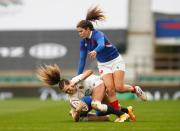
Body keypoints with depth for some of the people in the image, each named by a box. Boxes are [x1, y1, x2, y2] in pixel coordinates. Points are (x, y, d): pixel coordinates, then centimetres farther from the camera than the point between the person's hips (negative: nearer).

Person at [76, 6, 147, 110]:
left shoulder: (97, 34, -24)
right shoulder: (83, 42, -4)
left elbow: (101, 45, -47)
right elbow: (82, 59, 4)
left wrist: (95, 51, -70)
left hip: (116, 61, -5)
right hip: (103, 65, 5)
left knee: (119, 88, -16)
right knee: (110, 89, -16)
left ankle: (135, 89, 14)